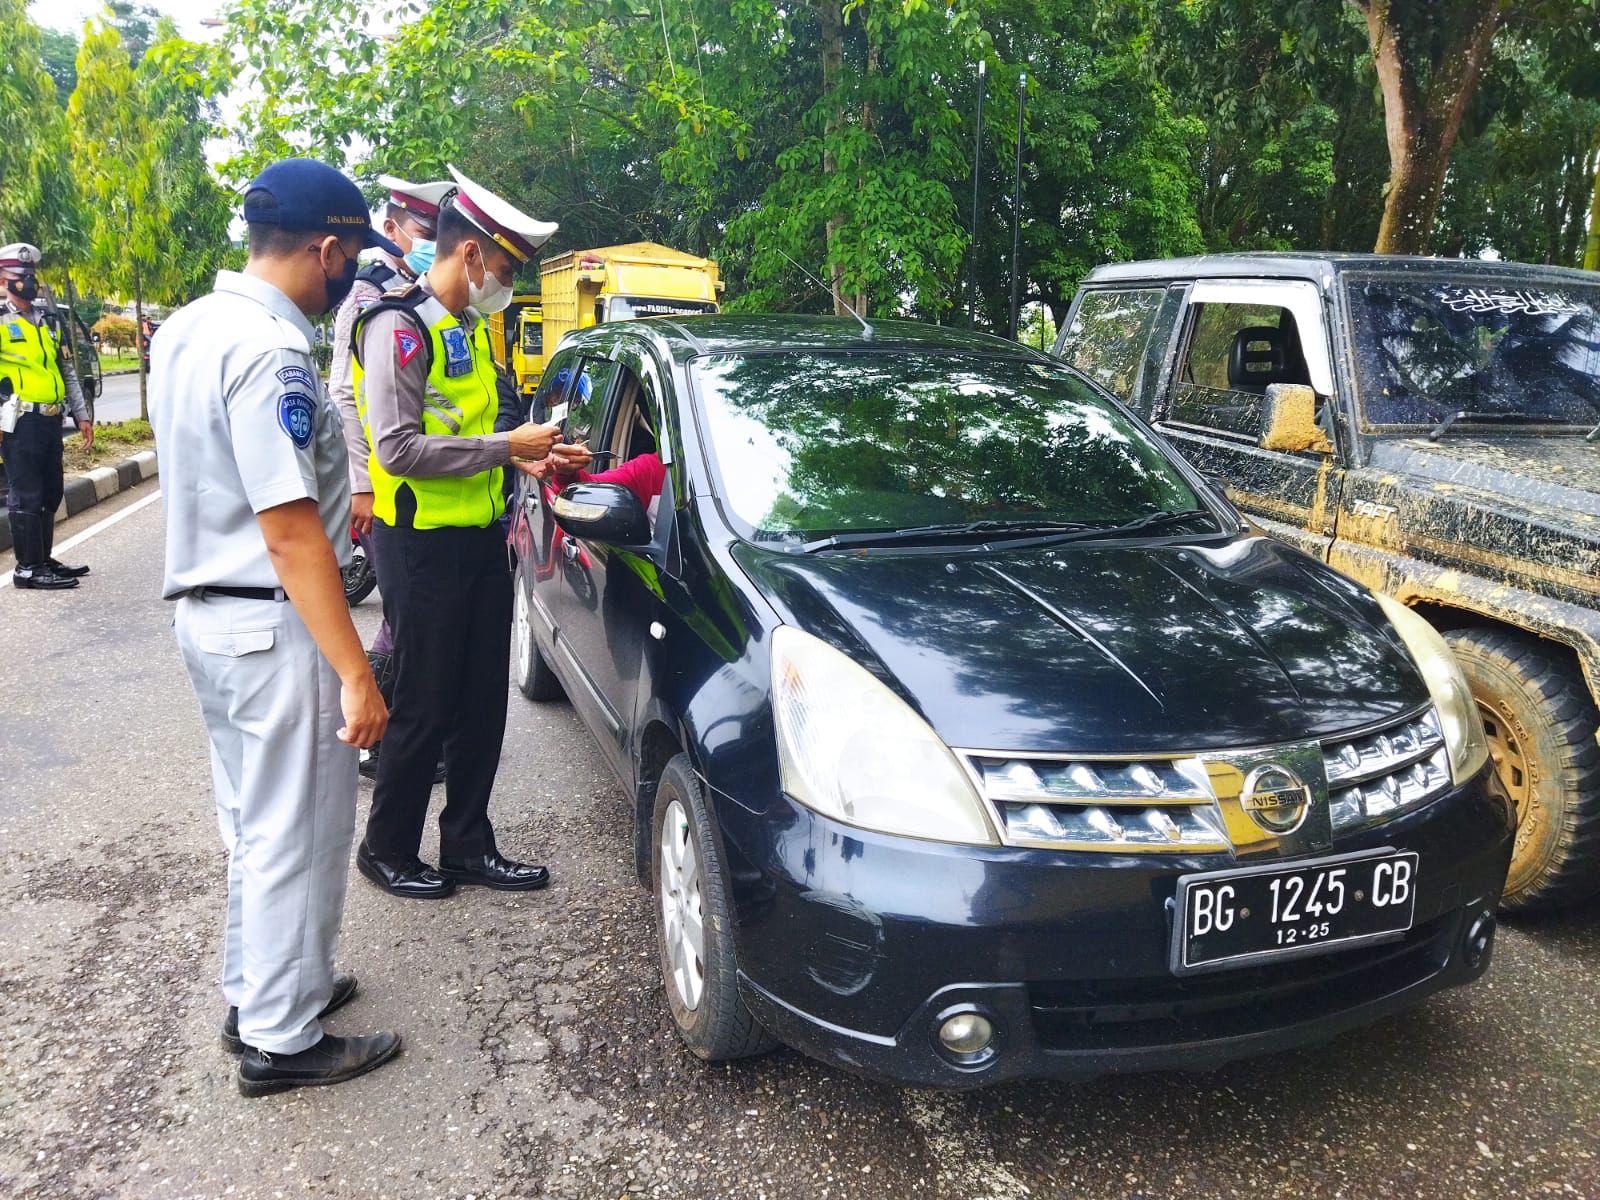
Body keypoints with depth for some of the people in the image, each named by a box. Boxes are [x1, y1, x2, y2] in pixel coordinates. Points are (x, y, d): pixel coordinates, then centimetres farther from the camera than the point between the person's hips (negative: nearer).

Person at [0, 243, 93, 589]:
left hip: (51, 421, 7)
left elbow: (68, 372, 19)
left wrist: (81, 415, 13)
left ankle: (45, 560, 23)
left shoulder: (50, 322, 16)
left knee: (50, 493, 12)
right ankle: (28, 568, 1)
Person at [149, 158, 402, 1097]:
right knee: (298, 839, 4)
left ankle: (257, 990, 36)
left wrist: (334, 502, 27)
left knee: (254, 826, 21)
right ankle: (283, 1039, 18)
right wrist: (357, 675, -21)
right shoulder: (270, 351, -21)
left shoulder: (187, 330, 9)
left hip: (208, 613, 10)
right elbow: (290, 533, -24)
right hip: (276, 629, -10)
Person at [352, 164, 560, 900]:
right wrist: (505, 446, -19)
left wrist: (524, 452, 5)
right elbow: (398, 449, -22)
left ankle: (468, 845, 26)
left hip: (481, 539, 8)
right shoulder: (401, 327, -13)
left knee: (482, 703, 13)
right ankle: (387, 851, 21)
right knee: (425, 707, 2)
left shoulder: (470, 329, 15)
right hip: (423, 544, -8)